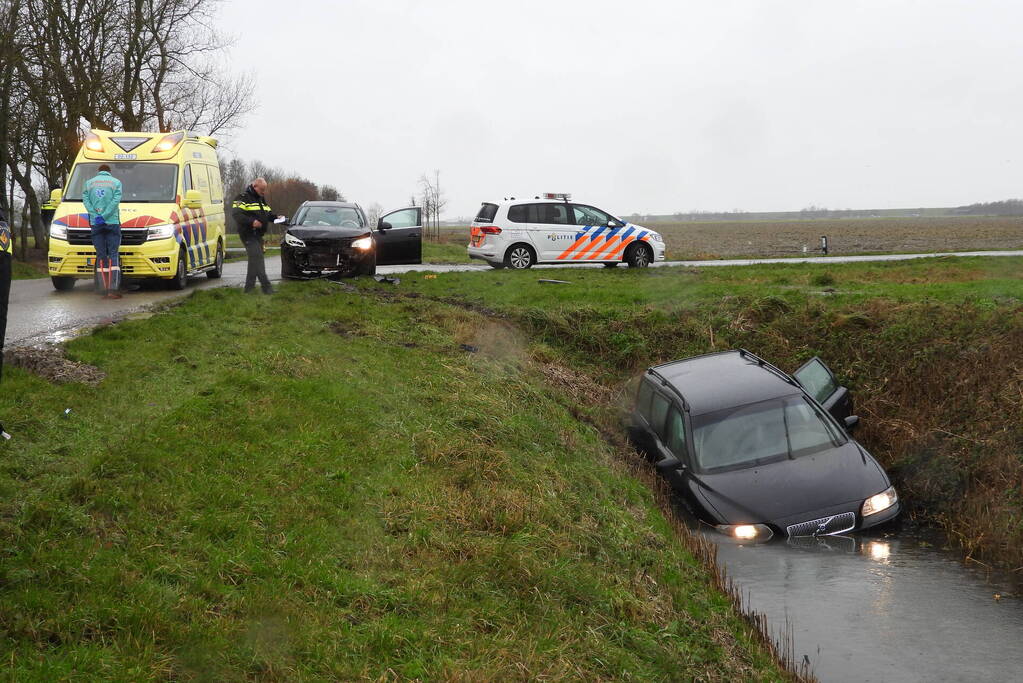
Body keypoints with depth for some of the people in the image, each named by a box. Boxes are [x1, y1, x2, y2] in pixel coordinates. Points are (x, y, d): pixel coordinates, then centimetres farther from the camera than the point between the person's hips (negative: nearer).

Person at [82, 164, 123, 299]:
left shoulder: (89, 183, 14)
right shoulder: (116, 182, 6)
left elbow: (85, 200, 1)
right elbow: (116, 200, -8)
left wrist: (96, 216, -8)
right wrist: (104, 216, -12)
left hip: (95, 223, 2)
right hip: (112, 222, -2)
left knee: (101, 256, 4)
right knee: (113, 255, -2)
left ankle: (104, 290, 0)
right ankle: (113, 289, -12)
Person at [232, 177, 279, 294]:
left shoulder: (262, 199, 19)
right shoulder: (243, 198, -9)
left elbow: (268, 214, 26)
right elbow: (236, 214, -20)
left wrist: (276, 218, 3)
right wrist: (251, 221, -30)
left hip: (258, 235, 9)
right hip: (248, 234, -9)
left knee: (254, 260, 13)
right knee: (257, 258, -16)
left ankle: (249, 288, 21)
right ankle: (266, 287, -22)